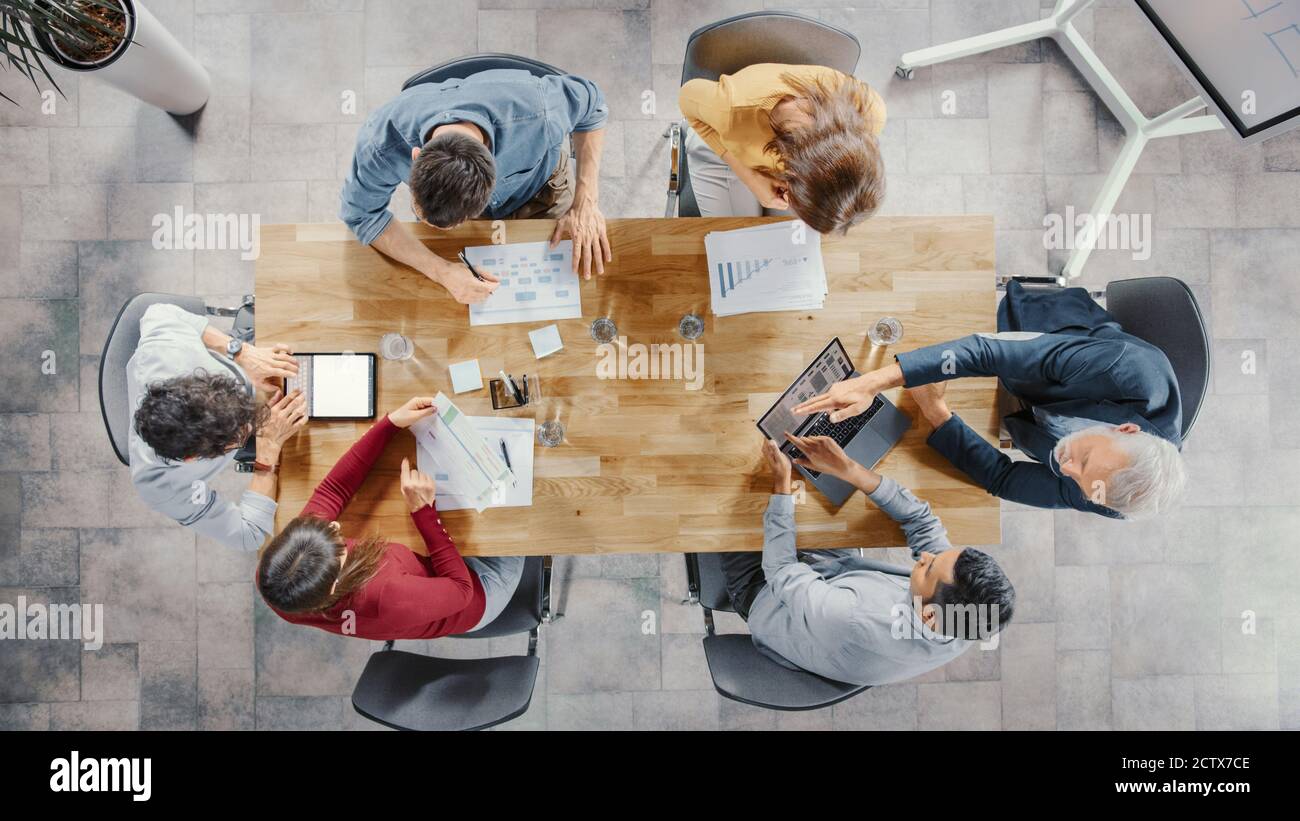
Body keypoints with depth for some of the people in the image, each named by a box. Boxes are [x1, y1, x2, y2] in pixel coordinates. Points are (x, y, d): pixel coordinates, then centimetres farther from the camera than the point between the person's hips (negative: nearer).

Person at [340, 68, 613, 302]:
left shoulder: (536, 114, -47)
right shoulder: (381, 143, -43)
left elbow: (592, 105, -24)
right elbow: (361, 214, -25)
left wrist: (586, 202, -32)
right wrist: (440, 270, -39)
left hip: (537, 184, -1)